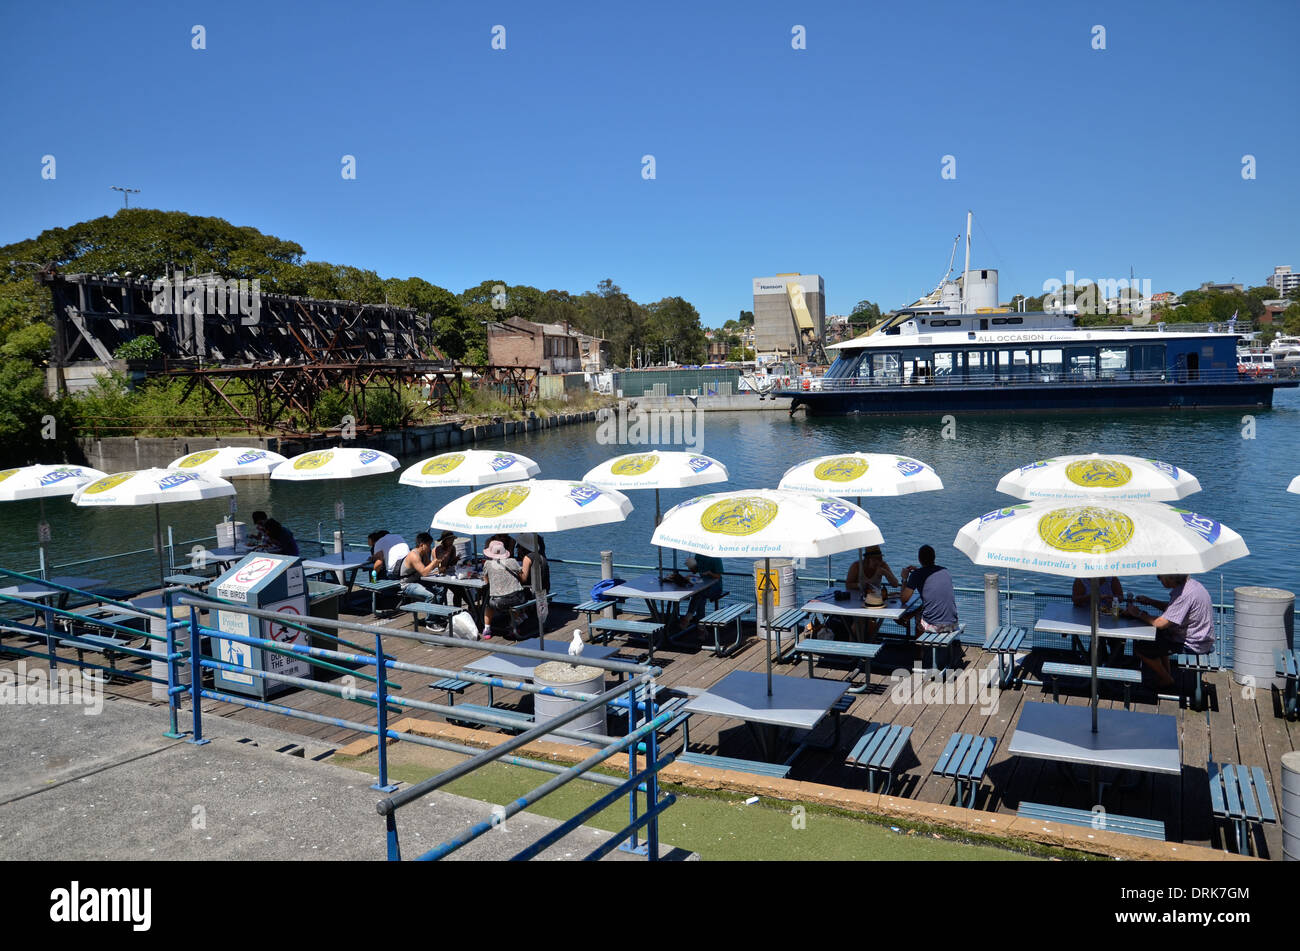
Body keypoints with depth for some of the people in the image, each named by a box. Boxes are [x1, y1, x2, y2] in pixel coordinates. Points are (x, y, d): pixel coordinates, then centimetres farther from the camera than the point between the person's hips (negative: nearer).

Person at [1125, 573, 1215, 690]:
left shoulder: (1184, 594, -28)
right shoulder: (1189, 583, 3)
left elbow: (1160, 623, -28)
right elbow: (1171, 608, 20)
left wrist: (1139, 613, -13)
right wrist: (1150, 601, 8)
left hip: (1193, 644, -10)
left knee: (1140, 647, -7)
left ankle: (1166, 680, 13)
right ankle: (1166, 672, 29)